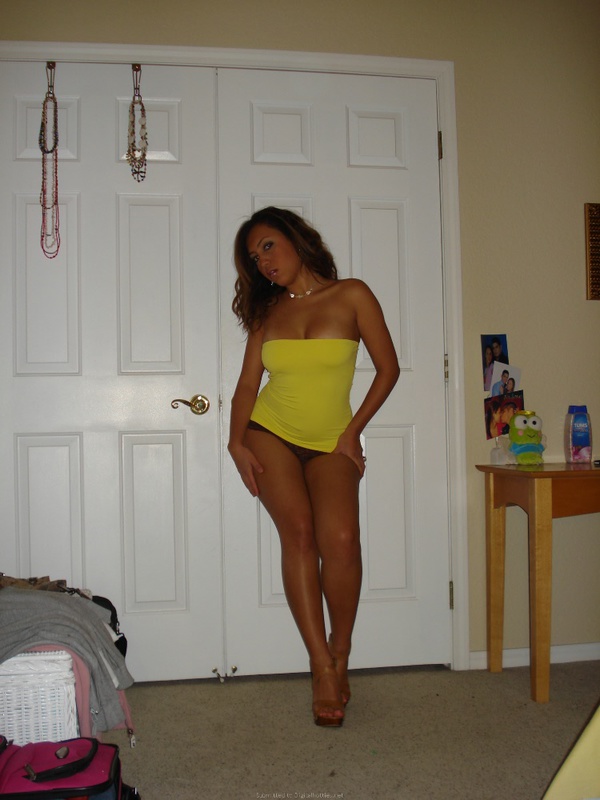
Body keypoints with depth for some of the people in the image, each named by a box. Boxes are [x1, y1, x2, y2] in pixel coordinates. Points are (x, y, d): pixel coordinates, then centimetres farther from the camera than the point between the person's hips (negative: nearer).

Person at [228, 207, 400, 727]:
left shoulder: (351, 295, -1)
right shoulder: (267, 311, 9)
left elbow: (388, 368, 1)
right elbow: (248, 382, 7)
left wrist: (354, 429, -2)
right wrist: (237, 441, -7)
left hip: (330, 444, -2)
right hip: (270, 435, 2)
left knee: (340, 538, -23)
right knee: (298, 530, -20)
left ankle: (340, 654, -1)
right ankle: (323, 667, -15)